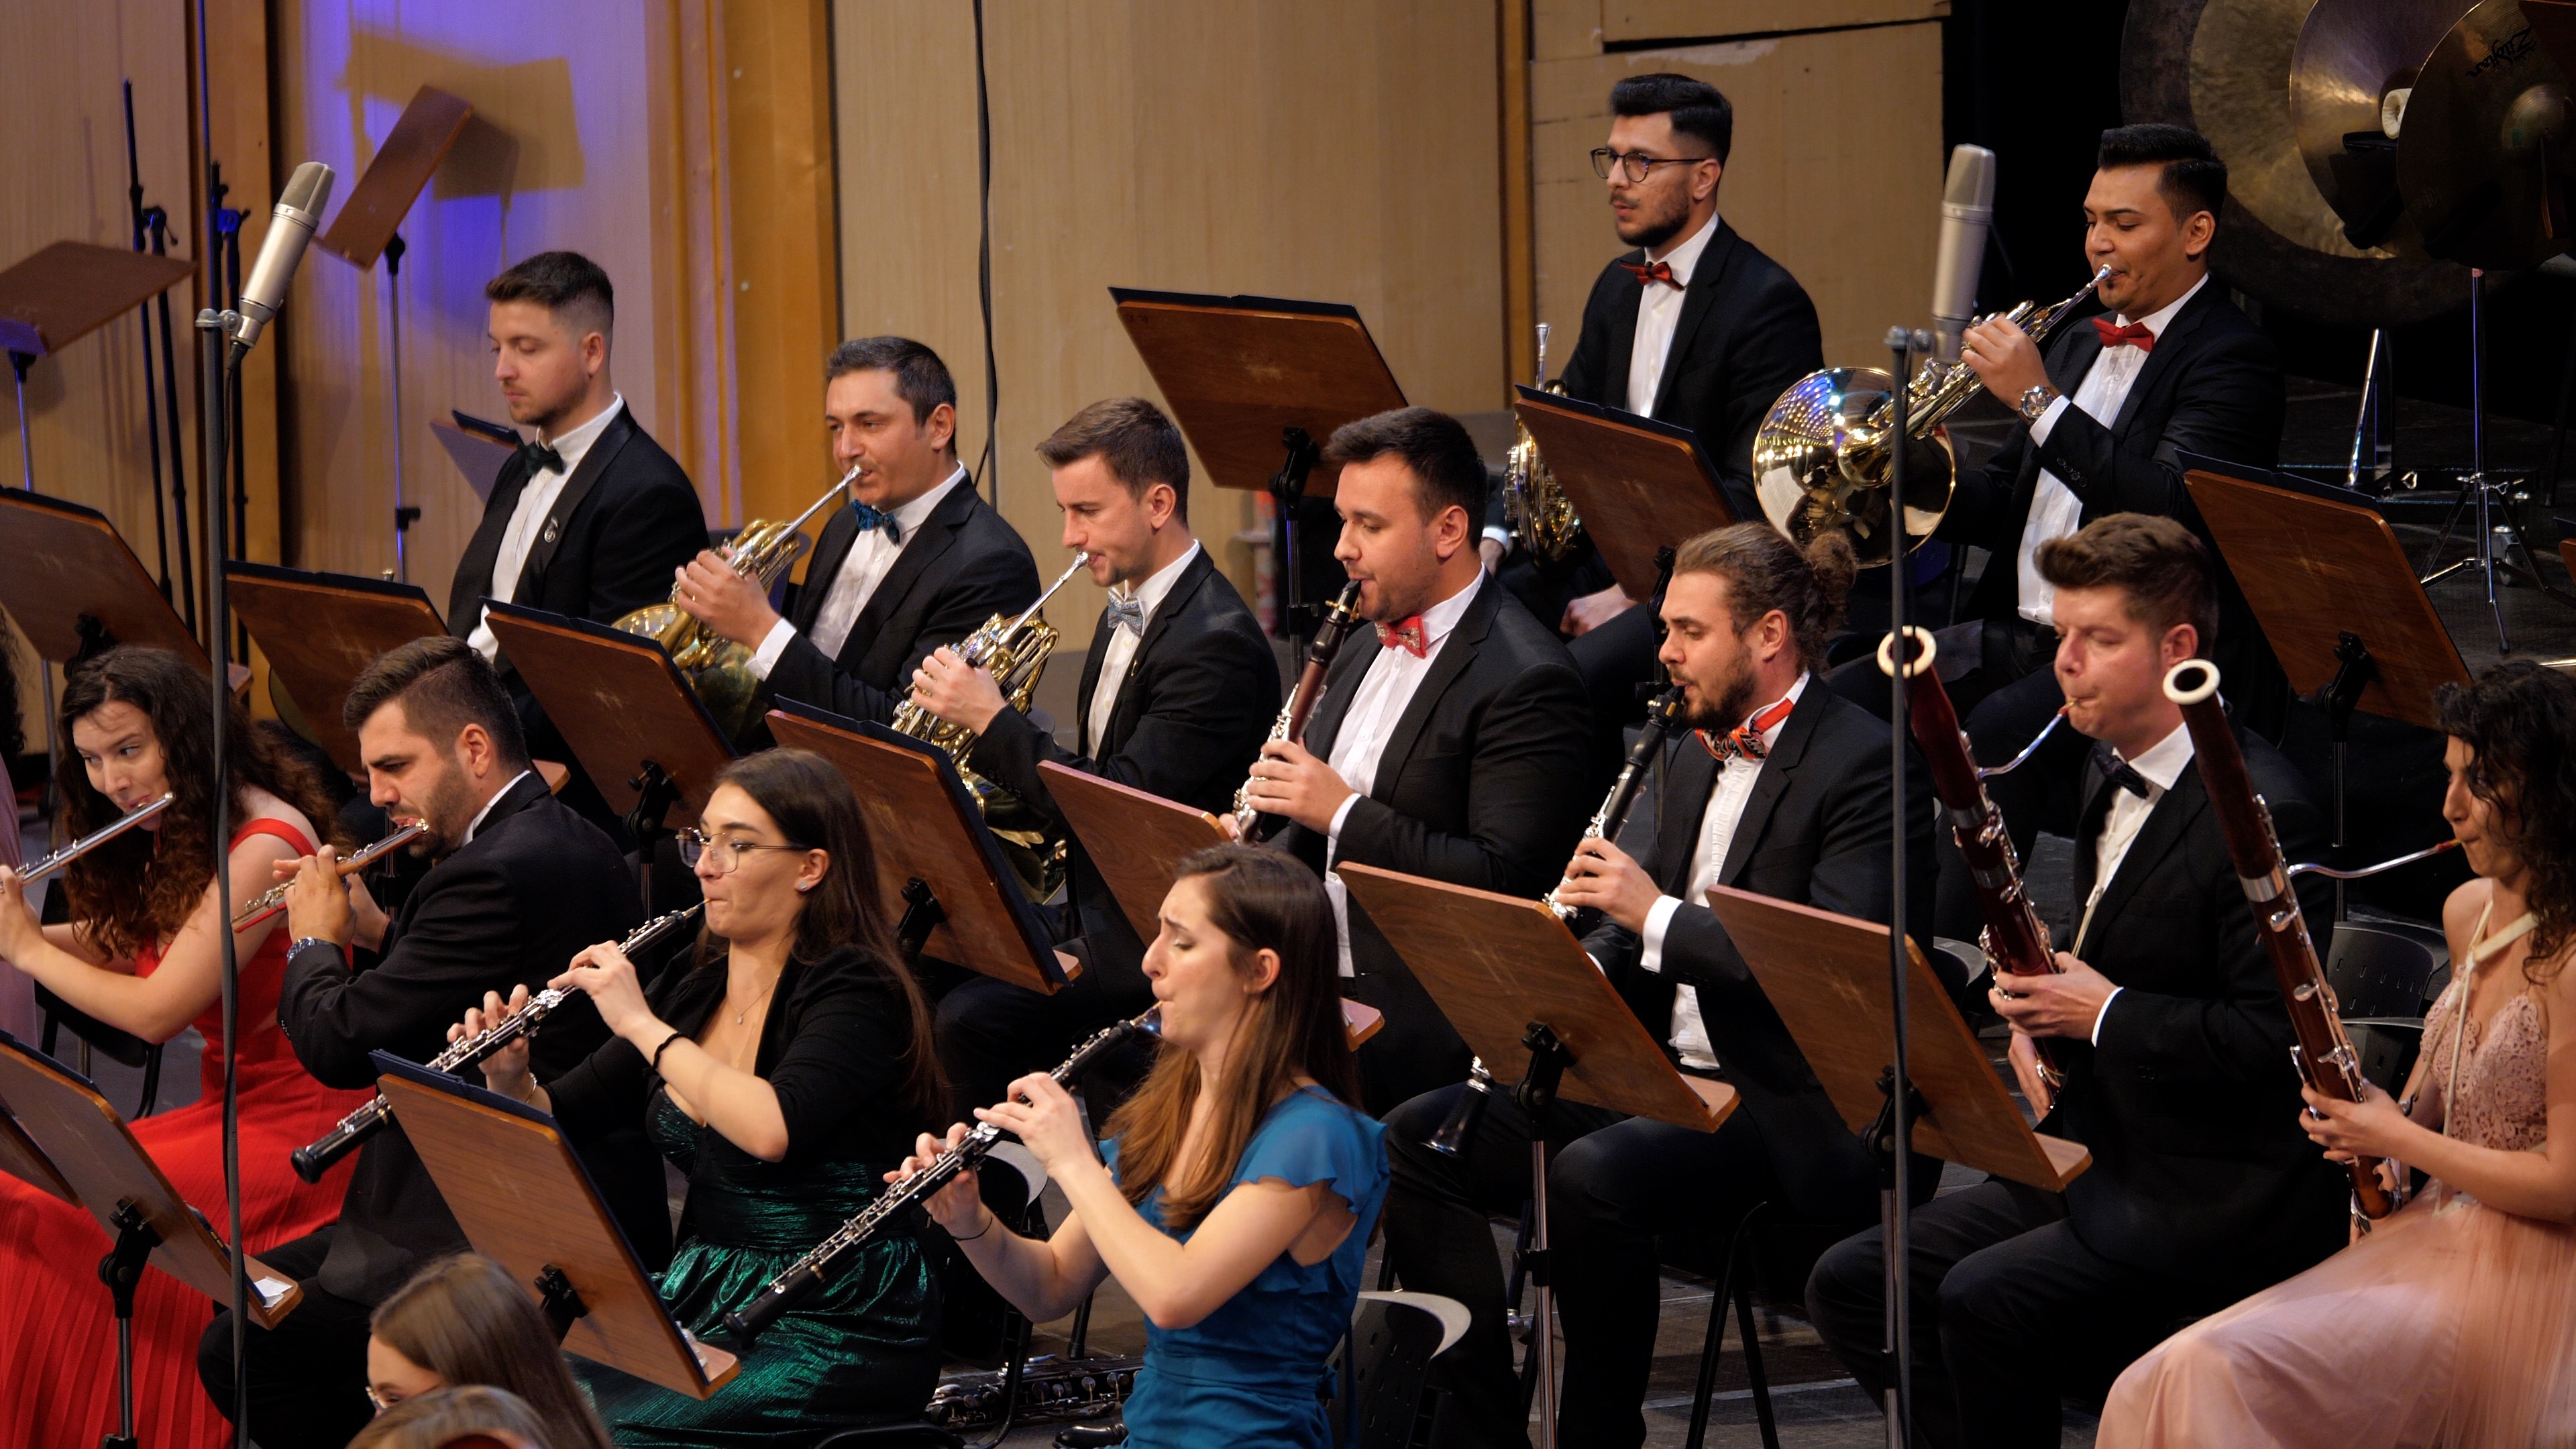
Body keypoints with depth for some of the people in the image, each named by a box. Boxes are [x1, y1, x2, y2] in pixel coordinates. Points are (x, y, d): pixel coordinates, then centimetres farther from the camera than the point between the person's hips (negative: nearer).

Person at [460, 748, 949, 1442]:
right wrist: (510, 1079, -7)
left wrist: (642, 1024, -23)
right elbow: (554, 1119, 15)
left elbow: (773, 1129, -32)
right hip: (704, 1304, 7)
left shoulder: (856, 991, -12)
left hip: (839, 1333, -7)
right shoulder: (694, 991, 10)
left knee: (605, 1422, -27)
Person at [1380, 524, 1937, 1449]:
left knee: (1592, 1175, -34)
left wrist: (1657, 914, -21)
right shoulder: (1692, 754, 15)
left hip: (1789, 1108, -9)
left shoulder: (1861, 766, -12)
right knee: (1415, 1142, -2)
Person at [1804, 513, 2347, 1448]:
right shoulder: (2111, 774, 13)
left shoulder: (2261, 813, -17)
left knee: (1984, 1299, -28)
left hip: (2216, 1196, -9)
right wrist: (2038, 1004, 7)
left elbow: (2273, 1035, -22)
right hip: (2093, 1160, 9)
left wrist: (2104, 1013, -21)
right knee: (1852, 1283, -2)